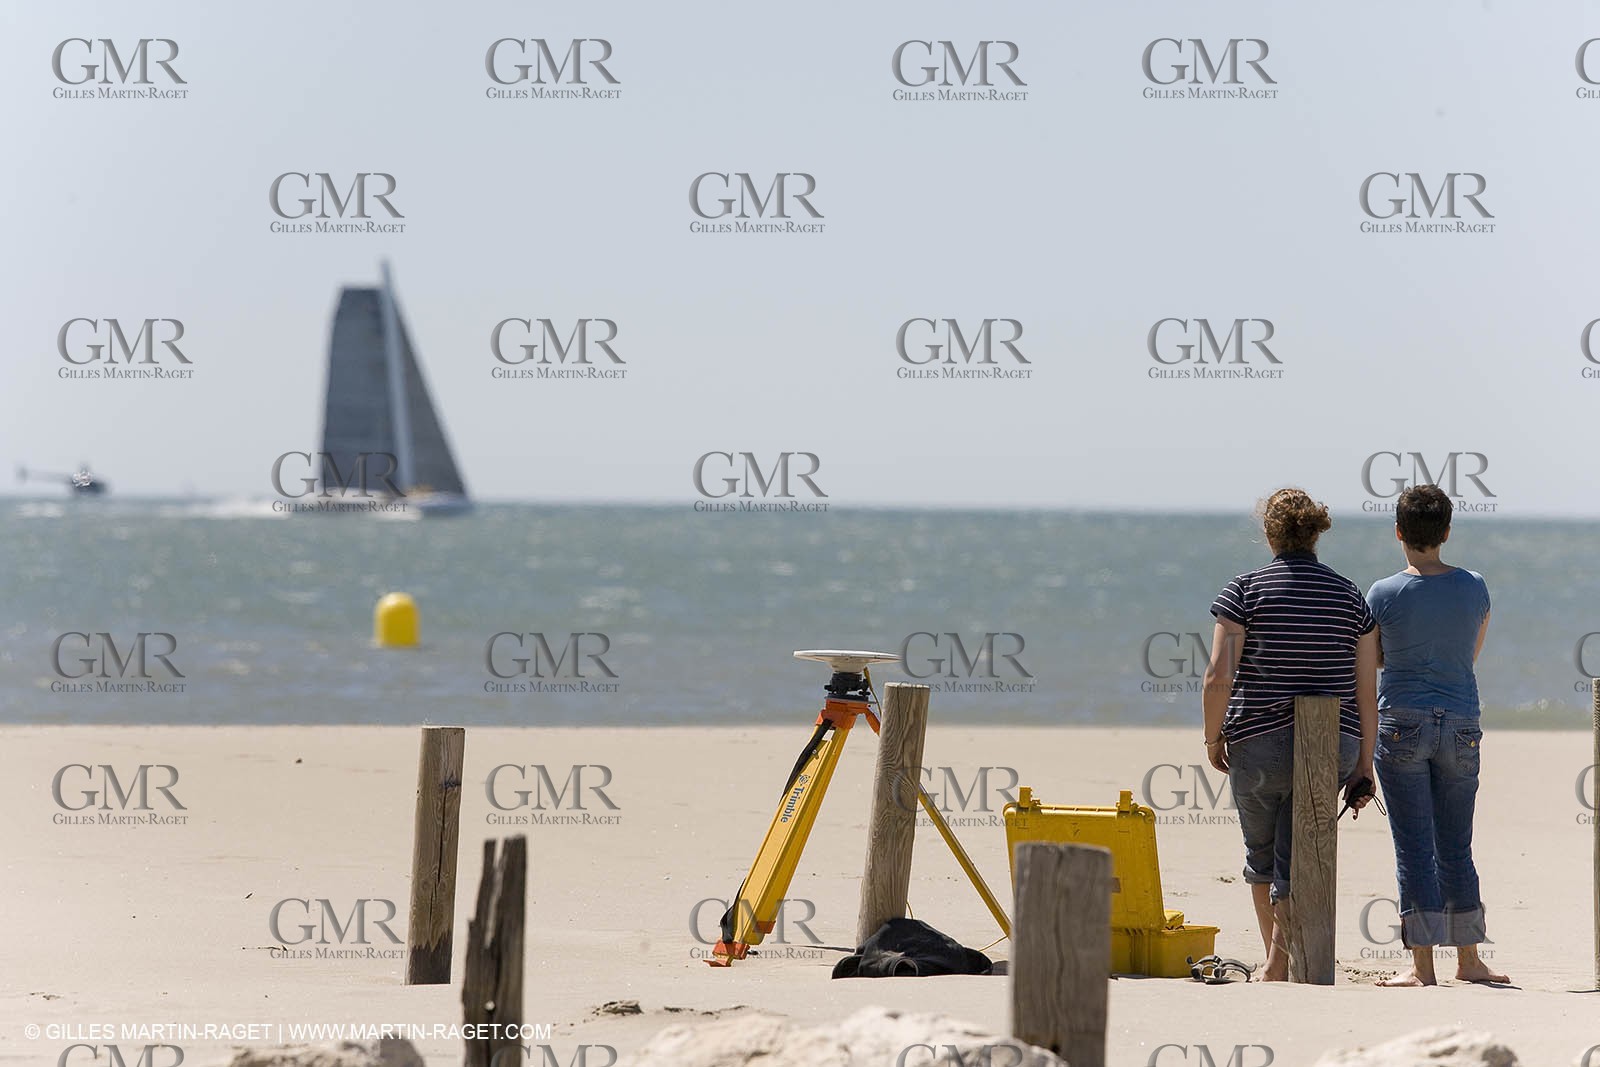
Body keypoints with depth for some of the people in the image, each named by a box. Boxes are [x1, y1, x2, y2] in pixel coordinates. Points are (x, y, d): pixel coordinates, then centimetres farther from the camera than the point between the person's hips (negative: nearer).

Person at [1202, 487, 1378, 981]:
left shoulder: (1246, 590, -5)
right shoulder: (1349, 596, 4)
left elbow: (1218, 678, -12)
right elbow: (1367, 691, 3)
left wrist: (1213, 737, 3)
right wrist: (1363, 765, 8)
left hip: (1259, 745, -2)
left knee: (1262, 859, 18)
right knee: (1297, 862, 6)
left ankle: (1276, 964, 29)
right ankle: (1279, 968, -4)